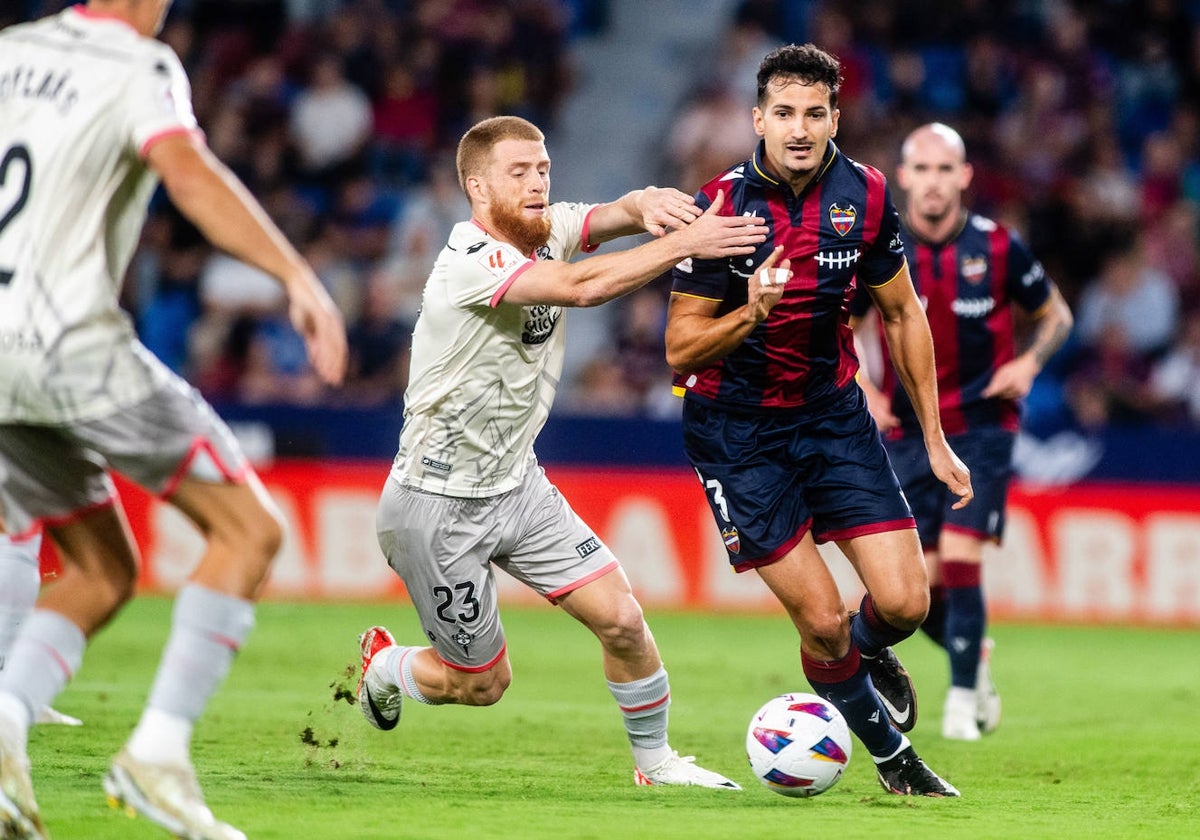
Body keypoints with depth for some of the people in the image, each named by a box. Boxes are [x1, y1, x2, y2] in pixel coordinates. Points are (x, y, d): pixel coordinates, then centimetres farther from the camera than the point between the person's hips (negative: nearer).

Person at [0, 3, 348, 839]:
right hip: (74, 341, -7)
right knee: (249, 529, 1)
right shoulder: (141, 68, -6)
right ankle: (159, 753, -11)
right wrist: (301, 279, -31)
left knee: (103, 574, 16)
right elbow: (189, 173, -24)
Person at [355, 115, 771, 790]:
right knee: (483, 683, 6)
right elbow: (581, 286, -41)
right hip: (439, 506, -7)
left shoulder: (546, 229, -3)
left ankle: (656, 760, 17)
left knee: (622, 619, -3)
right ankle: (384, 666, 36)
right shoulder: (471, 264, -27)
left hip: (516, 484, 7)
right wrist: (685, 244, -42)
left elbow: (613, 214, -17)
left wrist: (649, 204, -41)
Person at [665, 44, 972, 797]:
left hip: (834, 412, 3)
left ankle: (869, 650, 30)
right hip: (737, 431, -3)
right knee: (822, 621, -7)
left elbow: (903, 316, 7)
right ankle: (891, 753, 19)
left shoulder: (865, 196, -7)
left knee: (904, 603, -7)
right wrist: (749, 315, -34)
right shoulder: (722, 206, -18)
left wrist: (936, 440, 8)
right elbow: (680, 349, -15)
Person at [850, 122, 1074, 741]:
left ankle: (962, 700, -1)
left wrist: (1029, 364, -9)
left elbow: (1054, 314, 10)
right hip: (908, 432, 2)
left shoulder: (999, 249, -6)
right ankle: (973, 656, 29)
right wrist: (862, 390, -3)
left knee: (960, 560, -15)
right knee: (917, 584, -1)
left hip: (982, 429, -2)